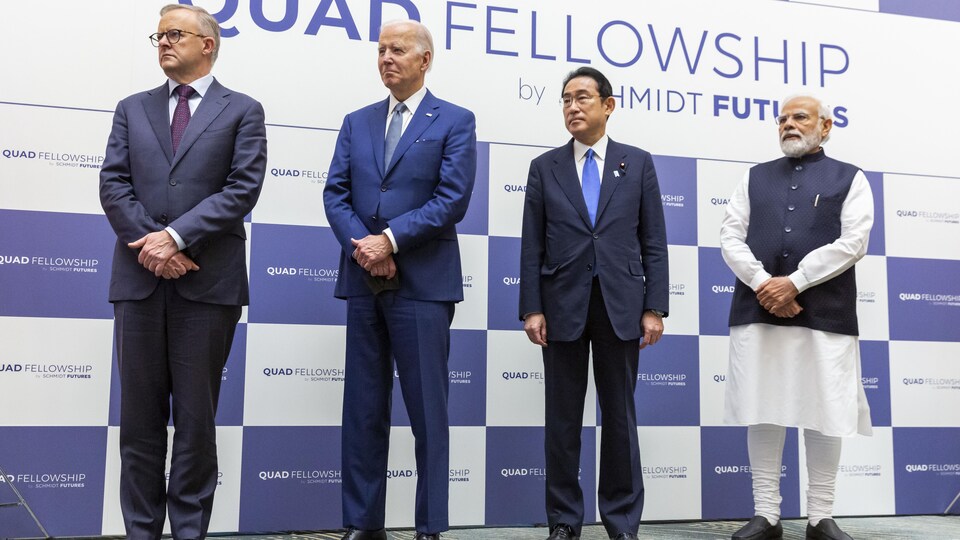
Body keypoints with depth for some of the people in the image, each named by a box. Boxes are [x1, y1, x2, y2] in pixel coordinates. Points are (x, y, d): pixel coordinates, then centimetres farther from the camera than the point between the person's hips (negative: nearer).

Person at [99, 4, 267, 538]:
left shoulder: (242, 111, 6)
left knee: (196, 414, 3)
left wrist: (175, 236, -14)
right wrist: (151, 243, -9)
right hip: (140, 276, 3)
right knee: (139, 414, 7)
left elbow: (243, 189, -6)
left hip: (209, 280, -3)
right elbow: (114, 185, 6)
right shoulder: (132, 109, 16)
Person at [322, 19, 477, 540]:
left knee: (426, 410, 1)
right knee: (363, 408, 8)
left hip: (423, 282, -4)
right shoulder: (357, 122, 15)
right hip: (363, 281, 4)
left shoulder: (456, 121, 2)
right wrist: (361, 246, -11)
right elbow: (335, 194, 6)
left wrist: (390, 240, -14)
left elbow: (452, 199, -9)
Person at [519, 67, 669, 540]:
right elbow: (532, 246, 3)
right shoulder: (545, 167, 8)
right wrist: (531, 308, -5)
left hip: (619, 305, 0)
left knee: (620, 416, 7)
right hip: (563, 305, 1)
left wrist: (654, 308, -4)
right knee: (562, 418, 6)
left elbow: (653, 243, 4)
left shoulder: (638, 163, 7)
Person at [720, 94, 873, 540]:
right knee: (762, 412, 2)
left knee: (824, 414, 1)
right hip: (758, 310, 2)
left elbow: (852, 242, -4)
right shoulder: (755, 177, 16)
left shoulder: (849, 178, 9)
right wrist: (762, 284, -10)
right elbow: (731, 236, 7)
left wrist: (793, 282, -13)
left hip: (824, 314, -2)